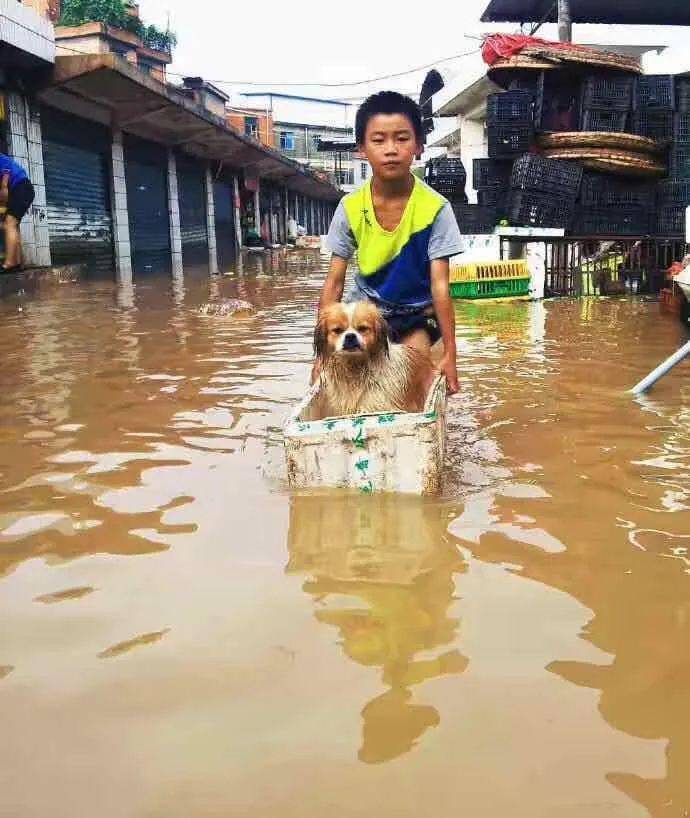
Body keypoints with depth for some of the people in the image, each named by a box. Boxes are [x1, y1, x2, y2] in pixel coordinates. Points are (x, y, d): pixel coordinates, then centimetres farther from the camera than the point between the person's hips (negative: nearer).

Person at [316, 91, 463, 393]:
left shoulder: (434, 208, -21)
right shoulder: (350, 208, -14)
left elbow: (439, 285, -19)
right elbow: (334, 282, -10)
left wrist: (450, 354, -21)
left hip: (415, 313, -1)